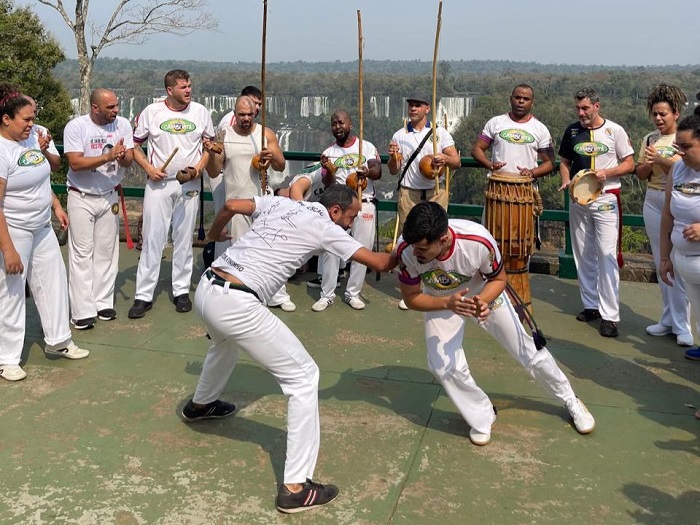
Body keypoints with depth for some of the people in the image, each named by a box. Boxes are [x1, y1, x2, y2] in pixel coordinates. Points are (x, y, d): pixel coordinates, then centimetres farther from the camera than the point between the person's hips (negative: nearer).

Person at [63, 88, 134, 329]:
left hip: (109, 197, 4)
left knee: (107, 252, 8)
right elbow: (75, 163, -21)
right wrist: (108, 156, -30)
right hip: (81, 198, -3)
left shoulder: (122, 124, -4)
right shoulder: (75, 127, -14)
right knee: (82, 253, -2)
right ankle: (82, 311, 1)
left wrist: (123, 157, -29)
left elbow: (129, 160, -5)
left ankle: (103, 302, 18)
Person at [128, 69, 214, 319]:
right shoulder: (151, 111, -3)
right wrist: (149, 168, -11)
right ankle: (144, 295, 4)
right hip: (159, 183, -2)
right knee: (152, 238, -2)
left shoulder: (200, 111, 3)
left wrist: (200, 165, -6)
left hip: (189, 184, 2)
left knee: (184, 239, 9)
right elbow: (134, 145, 4)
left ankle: (181, 291, 20)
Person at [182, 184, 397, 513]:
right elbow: (379, 263, 1)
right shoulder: (324, 227, 0)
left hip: (206, 290, 8)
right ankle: (295, 487, -2)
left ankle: (200, 405, 66)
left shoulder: (280, 203, 16)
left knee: (226, 342, 41)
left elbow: (230, 206, 14)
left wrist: (213, 235, 35)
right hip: (235, 304, -8)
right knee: (303, 376, -1)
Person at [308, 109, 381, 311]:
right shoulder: (329, 152, 7)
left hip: (364, 203, -1)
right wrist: (328, 170, -18)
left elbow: (378, 172, -7)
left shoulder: (367, 147, 4)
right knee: (330, 248, -2)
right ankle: (327, 295, 8)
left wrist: (367, 172, -30)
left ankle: (352, 293, 14)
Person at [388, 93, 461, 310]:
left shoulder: (440, 133, 5)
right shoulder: (399, 136, 10)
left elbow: (457, 161, -1)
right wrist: (393, 157, -11)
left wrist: (445, 158, -23)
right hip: (408, 194, 2)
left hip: (435, 193, -1)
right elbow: (393, 170, 10)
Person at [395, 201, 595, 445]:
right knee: (444, 366, -15)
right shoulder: (406, 248, -36)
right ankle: (482, 417, 13)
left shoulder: (478, 241, -39)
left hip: (484, 292, -1)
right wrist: (447, 303, -39)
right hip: (439, 302, 1)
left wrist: (483, 301, -37)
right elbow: (411, 298, -21)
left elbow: (498, 279, -16)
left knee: (527, 349, 7)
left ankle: (570, 400, 34)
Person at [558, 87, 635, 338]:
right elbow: (565, 161, 17)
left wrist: (606, 172, -18)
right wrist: (566, 181, -2)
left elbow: (629, 164, -1)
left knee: (607, 255, -9)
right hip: (578, 198, 5)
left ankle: (609, 315, -8)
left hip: (606, 198, -5)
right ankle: (591, 305, 21)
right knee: (583, 255, 10)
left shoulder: (614, 130, -4)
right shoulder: (572, 131, 8)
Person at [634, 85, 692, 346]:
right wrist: (647, 164, -9)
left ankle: (681, 324, 0)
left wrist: (661, 160, -23)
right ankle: (669, 319, 18)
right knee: (661, 263, 9)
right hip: (653, 201, 5)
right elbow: (640, 174, 11)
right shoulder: (650, 139, 10)